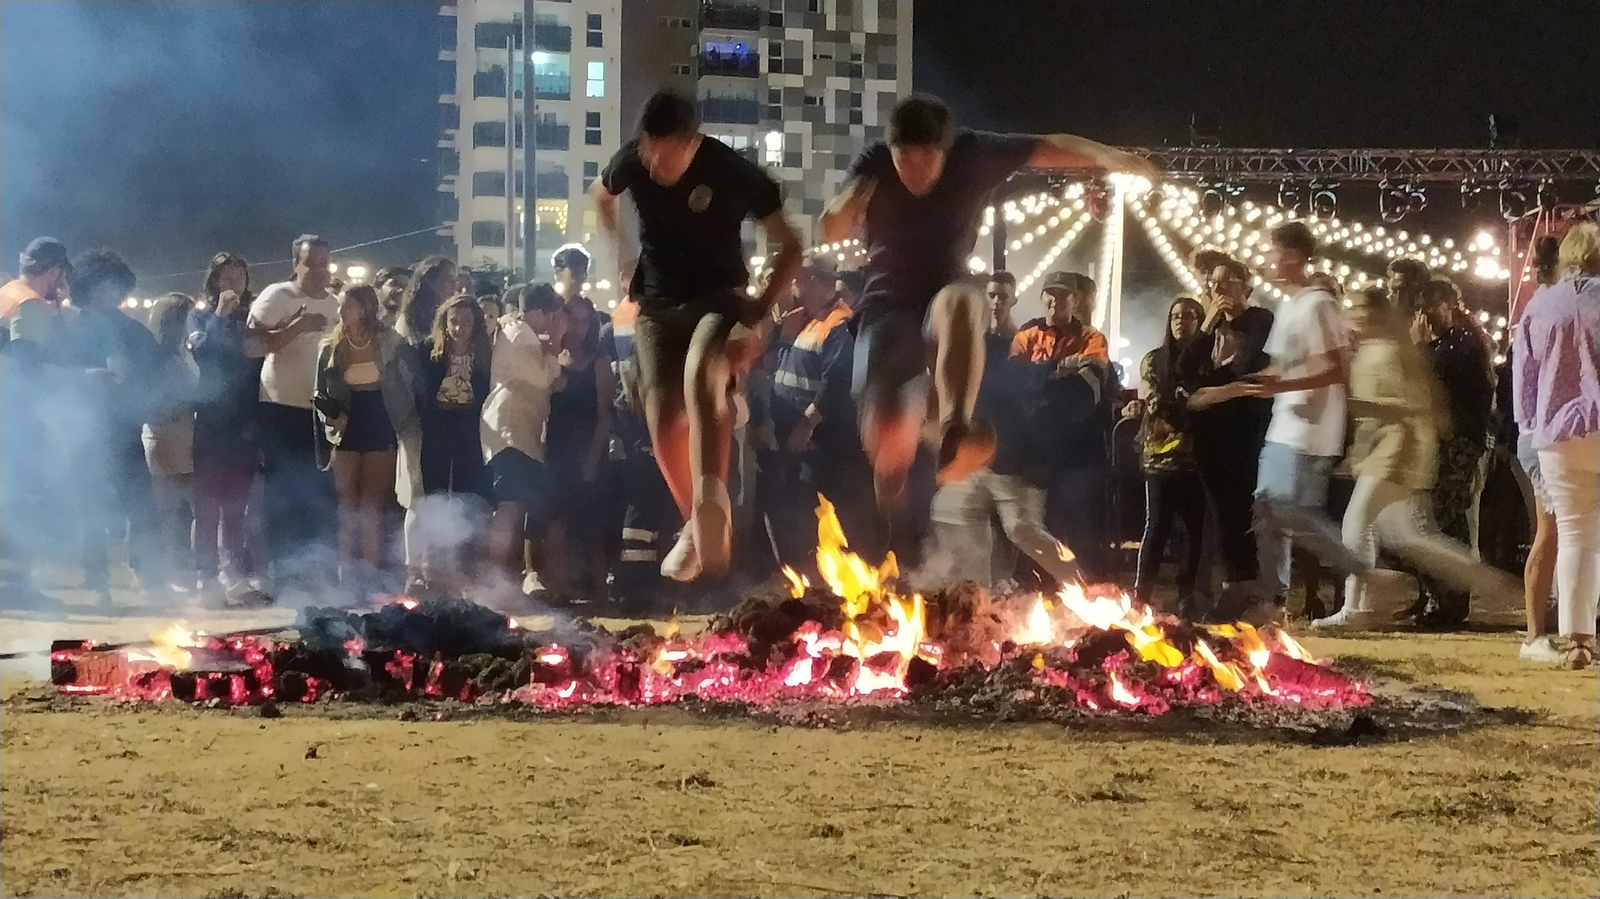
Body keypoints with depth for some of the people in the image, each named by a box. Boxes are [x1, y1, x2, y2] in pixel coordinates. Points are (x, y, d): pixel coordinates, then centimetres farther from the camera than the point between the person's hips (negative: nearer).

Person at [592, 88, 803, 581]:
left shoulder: (735, 174, -20)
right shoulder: (631, 164, -11)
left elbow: (789, 248, -7)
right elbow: (602, 196, 17)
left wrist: (761, 306, -17)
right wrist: (618, 257, 11)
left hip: (718, 298, -4)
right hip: (658, 305, 4)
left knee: (699, 372, -36)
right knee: (665, 426, -5)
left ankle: (711, 500, -46)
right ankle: (697, 526, 17)